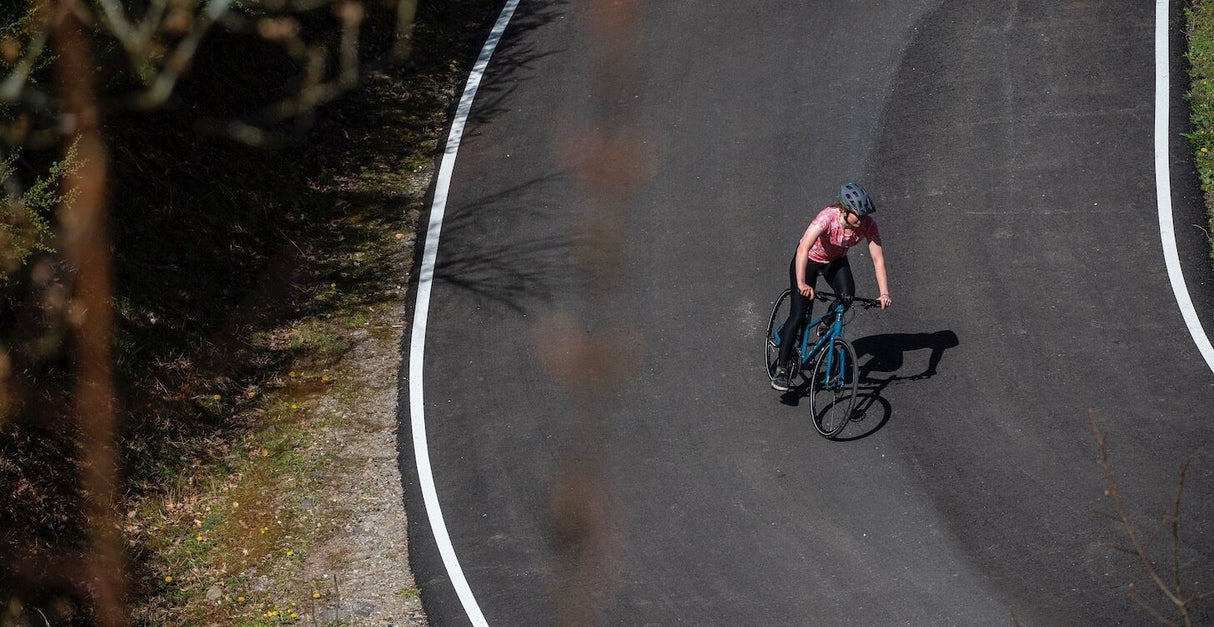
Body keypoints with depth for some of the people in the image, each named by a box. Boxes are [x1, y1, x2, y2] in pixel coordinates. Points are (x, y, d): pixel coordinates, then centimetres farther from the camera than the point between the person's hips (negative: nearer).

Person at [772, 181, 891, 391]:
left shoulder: (868, 225, -25)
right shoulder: (828, 217, -38)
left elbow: (878, 259, -23)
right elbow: (803, 249, -48)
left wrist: (884, 294, -34)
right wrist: (801, 284, -59)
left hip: (836, 261, 4)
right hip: (809, 259, -4)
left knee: (847, 296, -25)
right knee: (799, 315, -12)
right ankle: (781, 370, -3)